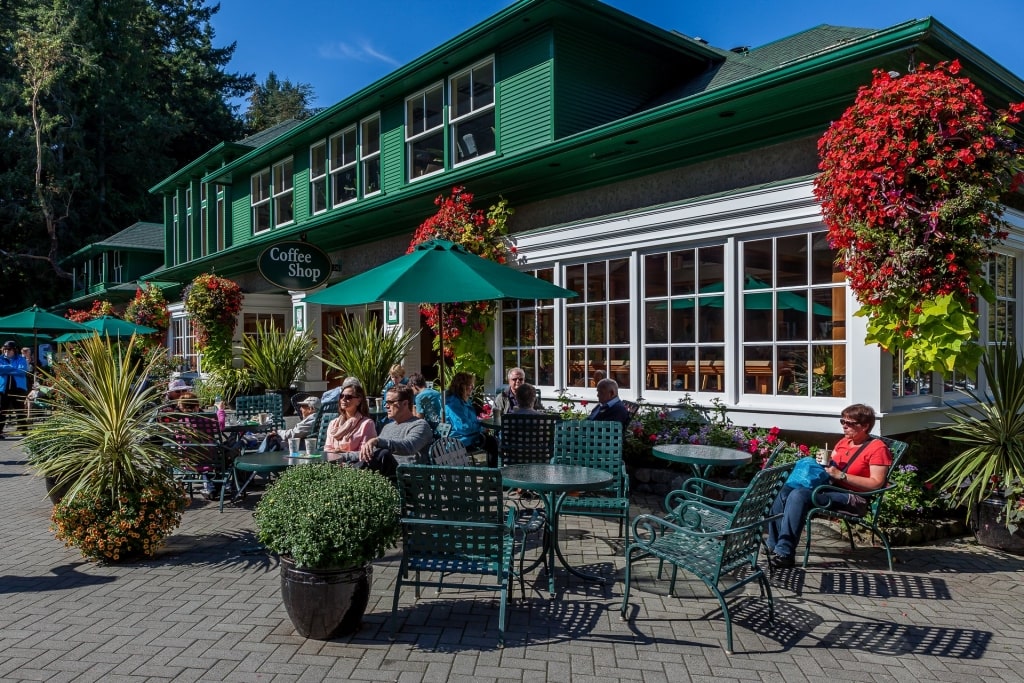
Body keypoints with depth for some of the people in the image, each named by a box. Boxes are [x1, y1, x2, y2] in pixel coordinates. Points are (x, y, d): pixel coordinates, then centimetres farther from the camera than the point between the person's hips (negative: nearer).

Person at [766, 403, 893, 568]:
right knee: (785, 491, -15)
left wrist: (841, 475, -18)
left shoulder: (877, 447, -4)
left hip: (853, 499, -8)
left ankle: (785, 553, -28)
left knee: (799, 495, -29)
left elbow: (877, 483, -14)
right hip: (830, 488, 8)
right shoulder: (843, 442, 18)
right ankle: (773, 546, -13)